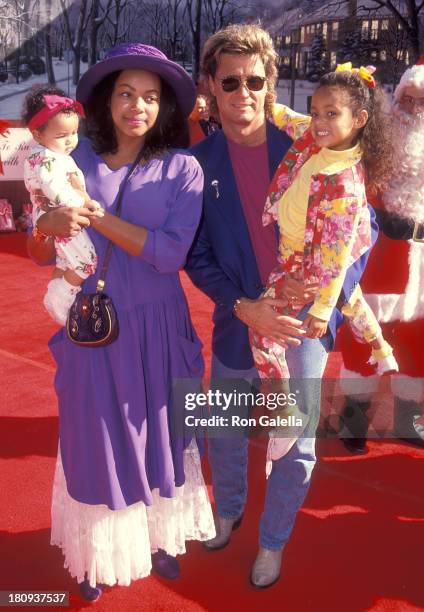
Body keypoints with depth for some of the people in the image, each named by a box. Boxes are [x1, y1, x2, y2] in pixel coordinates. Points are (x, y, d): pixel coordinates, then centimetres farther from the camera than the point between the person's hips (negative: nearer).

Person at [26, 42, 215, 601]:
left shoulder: (182, 168, -7)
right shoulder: (76, 162, -1)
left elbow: (171, 252, -18)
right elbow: (40, 255, 0)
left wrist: (96, 216, -19)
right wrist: (48, 226, -22)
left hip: (155, 328, -1)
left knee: (158, 432, 15)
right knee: (96, 438, 11)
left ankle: (159, 537, 38)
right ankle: (99, 553, 32)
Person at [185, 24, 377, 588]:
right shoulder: (199, 163, -5)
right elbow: (196, 255, -5)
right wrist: (245, 308, -18)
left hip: (304, 323, -1)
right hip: (237, 324, 1)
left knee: (296, 448, 10)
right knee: (225, 435, 20)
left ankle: (273, 541, 38)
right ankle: (229, 510, 51)